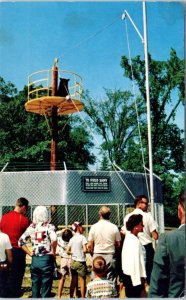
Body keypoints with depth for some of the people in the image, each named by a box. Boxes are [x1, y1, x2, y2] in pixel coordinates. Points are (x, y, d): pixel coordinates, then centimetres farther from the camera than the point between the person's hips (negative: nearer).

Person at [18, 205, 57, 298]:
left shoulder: (31, 227, 5)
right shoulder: (49, 226, -8)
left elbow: (21, 241, 5)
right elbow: (54, 239, -24)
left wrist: (30, 253, 10)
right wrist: (53, 252, -9)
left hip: (35, 259, 4)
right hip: (46, 259, -4)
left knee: (35, 286, 16)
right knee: (45, 287, 6)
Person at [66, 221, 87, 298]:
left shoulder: (72, 239, 6)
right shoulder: (82, 237, -11)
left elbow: (67, 251, 4)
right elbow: (85, 250, -19)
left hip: (73, 262, 6)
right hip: (81, 262, -6)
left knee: (73, 281, 15)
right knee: (82, 281, 4)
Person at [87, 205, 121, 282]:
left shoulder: (94, 227, -5)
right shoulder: (114, 227, -5)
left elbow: (89, 246, -2)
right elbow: (118, 244, 1)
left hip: (97, 255, 0)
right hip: (110, 255, 0)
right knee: (111, 280, 6)